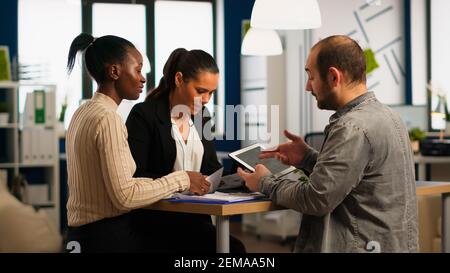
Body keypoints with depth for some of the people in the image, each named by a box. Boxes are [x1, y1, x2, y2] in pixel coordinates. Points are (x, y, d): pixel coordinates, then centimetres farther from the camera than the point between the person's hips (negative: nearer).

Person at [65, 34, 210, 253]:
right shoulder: (107, 118, -16)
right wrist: (181, 179, -11)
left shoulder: (83, 113, 12)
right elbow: (124, 196, -20)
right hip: (109, 236, -9)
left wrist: (173, 181, 7)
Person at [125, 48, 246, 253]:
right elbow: (134, 177, -13)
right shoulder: (144, 115, -8)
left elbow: (212, 169, 15)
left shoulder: (201, 116, 13)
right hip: (156, 221, -7)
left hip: (195, 217, 7)